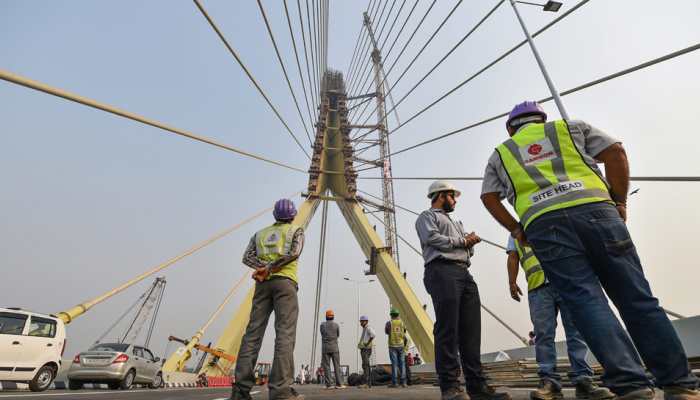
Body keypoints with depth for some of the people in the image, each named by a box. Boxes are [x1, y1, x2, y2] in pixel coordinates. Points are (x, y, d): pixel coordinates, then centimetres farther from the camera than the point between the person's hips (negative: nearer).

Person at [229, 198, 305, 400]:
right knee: (285, 334, -10)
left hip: (263, 284, 4)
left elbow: (247, 257, 7)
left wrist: (263, 268, -5)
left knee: (253, 332, 2)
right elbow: (294, 252, -8)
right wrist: (271, 268, -6)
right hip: (284, 281, -4)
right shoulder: (296, 230, 12)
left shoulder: (260, 233, 23)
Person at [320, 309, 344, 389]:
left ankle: (328, 384, 0)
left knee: (326, 366, 3)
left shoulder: (322, 325, 1)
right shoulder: (336, 325, -2)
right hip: (334, 348, -1)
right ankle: (339, 383, -1)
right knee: (337, 366, 2)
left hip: (325, 348, 1)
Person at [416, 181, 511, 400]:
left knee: (470, 330, 1)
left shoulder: (454, 222, 36)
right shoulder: (427, 216, 11)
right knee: (448, 329, -12)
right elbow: (432, 238, -9)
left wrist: (470, 243, 4)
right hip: (442, 270, -8)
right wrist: (461, 241, 1)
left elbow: (466, 250, 28)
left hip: (464, 272, 8)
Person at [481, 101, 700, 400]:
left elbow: (488, 196, 14)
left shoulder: (500, 154, 24)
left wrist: (516, 230, 19)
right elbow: (615, 152, 14)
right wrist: (619, 201, 16)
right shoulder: (569, 127, 26)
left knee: (586, 301, -3)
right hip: (594, 210, 1)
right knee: (636, 297, 5)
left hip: (544, 225, -1)